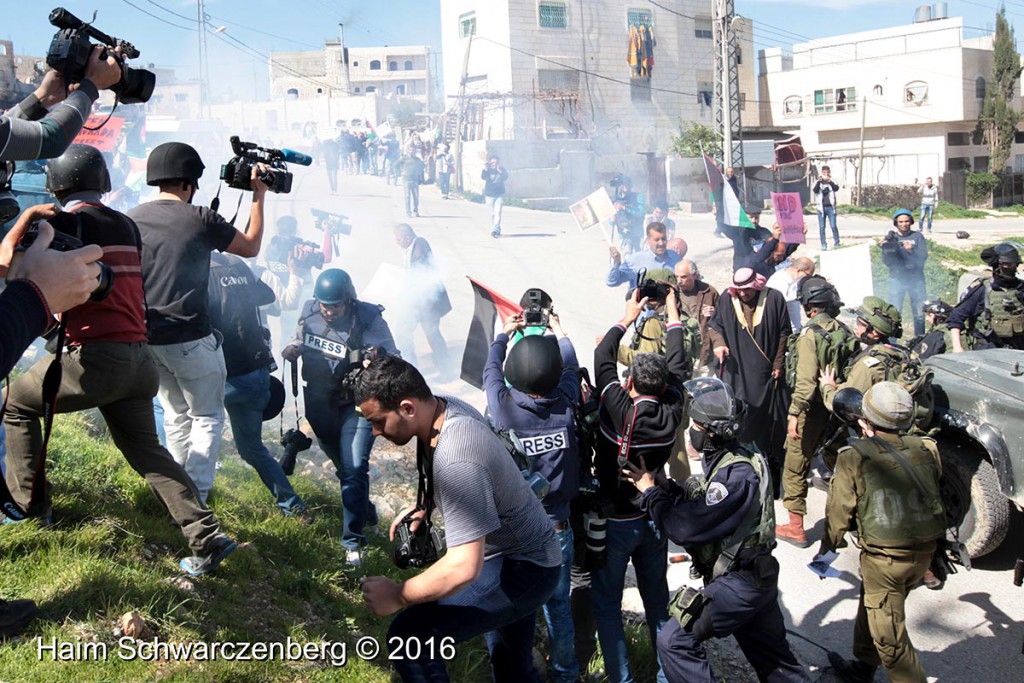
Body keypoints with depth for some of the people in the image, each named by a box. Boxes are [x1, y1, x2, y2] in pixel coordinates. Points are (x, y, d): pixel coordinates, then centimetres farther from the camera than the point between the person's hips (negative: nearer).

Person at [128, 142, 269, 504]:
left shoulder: (132, 219, 3)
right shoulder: (200, 219, -10)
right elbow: (251, 246, 4)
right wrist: (259, 198, 12)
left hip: (146, 338, 6)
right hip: (190, 338, -6)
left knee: (176, 414, 22)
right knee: (207, 416, 7)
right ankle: (196, 499, 1)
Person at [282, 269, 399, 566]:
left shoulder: (369, 320, -19)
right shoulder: (309, 313, -6)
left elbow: (394, 362, -18)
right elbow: (300, 341, 14)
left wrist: (381, 355, -41)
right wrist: (293, 350, -9)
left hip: (356, 404, -5)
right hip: (319, 404, 5)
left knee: (354, 469, -14)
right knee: (343, 464, 22)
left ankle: (353, 540, -6)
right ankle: (364, 508, 47)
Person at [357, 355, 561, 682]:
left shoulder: (455, 462, -35)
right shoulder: (446, 406, -7)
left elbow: (464, 567, -37)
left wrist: (396, 596, -25)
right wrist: (423, 506, 4)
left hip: (520, 571, -10)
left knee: (409, 637, -22)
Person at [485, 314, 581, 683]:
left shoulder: (504, 407, -18)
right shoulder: (566, 409, -13)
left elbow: (491, 370, 4)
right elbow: (571, 368, 9)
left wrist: (504, 334, 24)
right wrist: (558, 332, 28)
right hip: (556, 528, 2)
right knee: (558, 605, 18)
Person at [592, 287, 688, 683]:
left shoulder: (617, 412, -23)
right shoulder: (670, 416, -15)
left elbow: (602, 360, -9)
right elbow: (677, 365, 1)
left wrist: (629, 317, 5)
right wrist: (672, 313, 13)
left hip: (614, 523, -4)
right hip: (654, 518, 4)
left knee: (607, 605, 8)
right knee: (657, 600, 18)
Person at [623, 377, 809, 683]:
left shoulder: (736, 473, -26)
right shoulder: (731, 459, 5)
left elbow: (688, 527, -28)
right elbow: (700, 504, 8)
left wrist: (650, 492, -15)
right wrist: (666, 487, -9)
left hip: (738, 583, -10)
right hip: (757, 577, 10)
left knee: (674, 641, -8)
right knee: (775, 658, 21)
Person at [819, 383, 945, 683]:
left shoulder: (855, 457, -14)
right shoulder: (924, 450, -3)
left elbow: (839, 510, -8)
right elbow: (932, 497, 8)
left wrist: (827, 549, 3)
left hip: (884, 556, -7)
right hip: (924, 553, 7)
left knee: (889, 634, 5)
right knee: (871, 607, 26)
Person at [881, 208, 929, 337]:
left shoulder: (917, 237, 8)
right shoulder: (890, 238, 7)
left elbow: (924, 256, -3)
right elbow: (887, 261, -2)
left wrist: (911, 250, -22)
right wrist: (885, 248, -21)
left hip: (916, 279, 1)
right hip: (897, 279, -1)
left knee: (919, 313, 3)